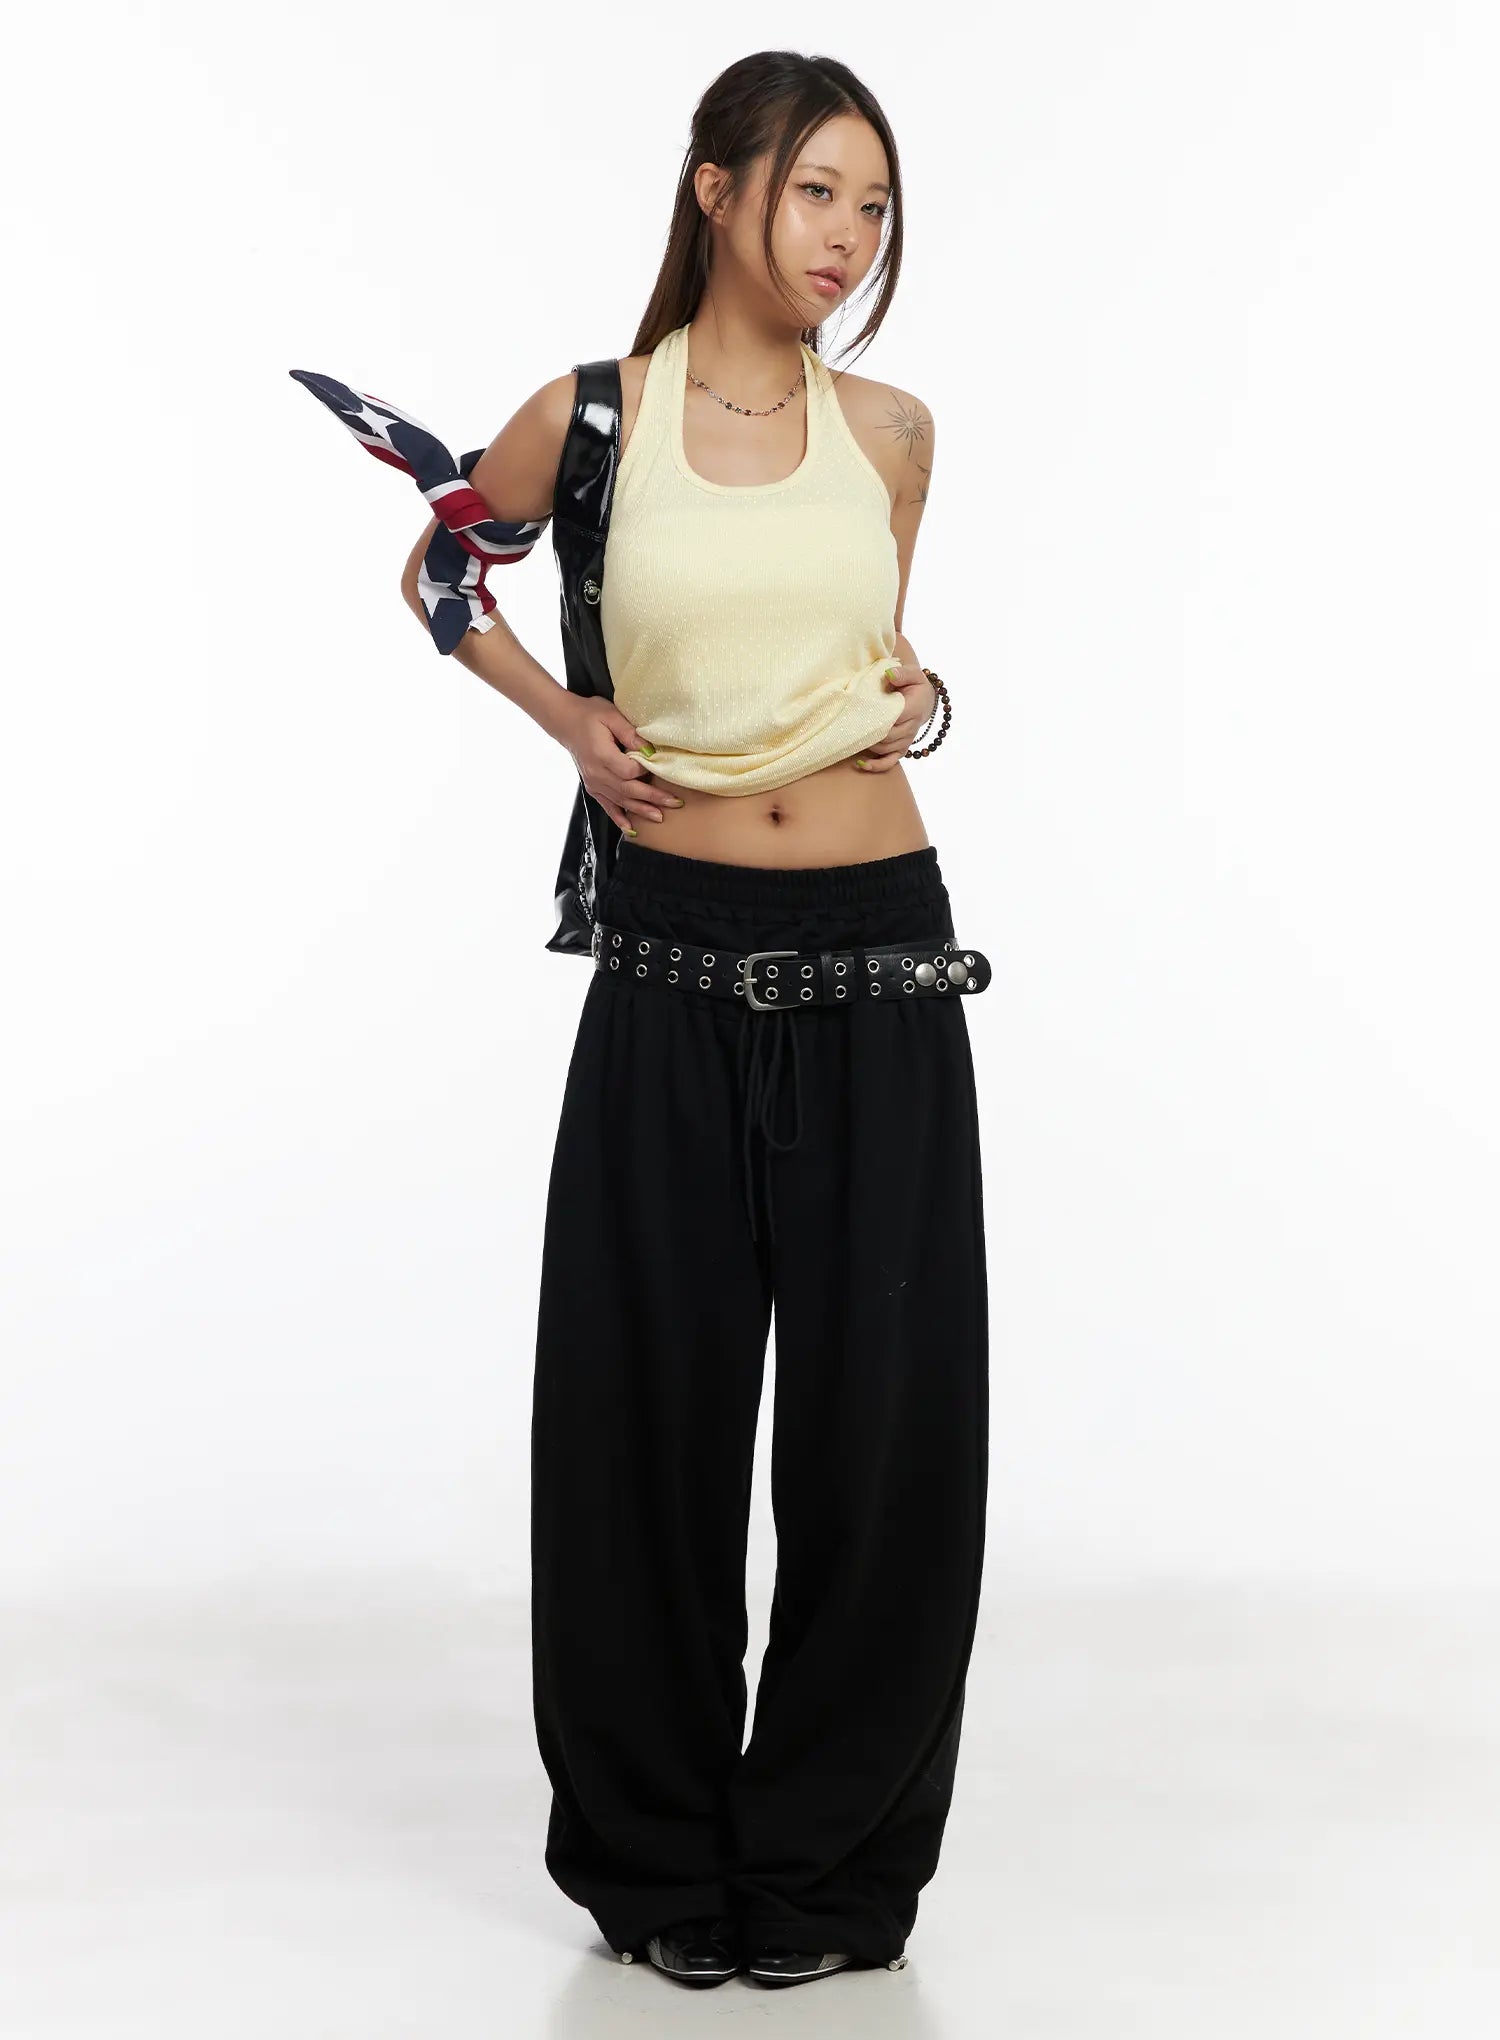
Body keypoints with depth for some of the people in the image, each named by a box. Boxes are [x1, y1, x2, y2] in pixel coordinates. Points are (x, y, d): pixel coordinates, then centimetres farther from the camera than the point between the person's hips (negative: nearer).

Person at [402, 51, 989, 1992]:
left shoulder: (889, 428, 6)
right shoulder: (595, 416, -1)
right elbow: (438, 571, 17)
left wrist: (909, 690, 4)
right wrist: (564, 718, 4)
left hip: (880, 961, 2)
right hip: (677, 960, -2)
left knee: (885, 1401, 2)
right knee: (654, 1398, 5)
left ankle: (829, 1856, 18)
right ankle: (662, 1853, 22)